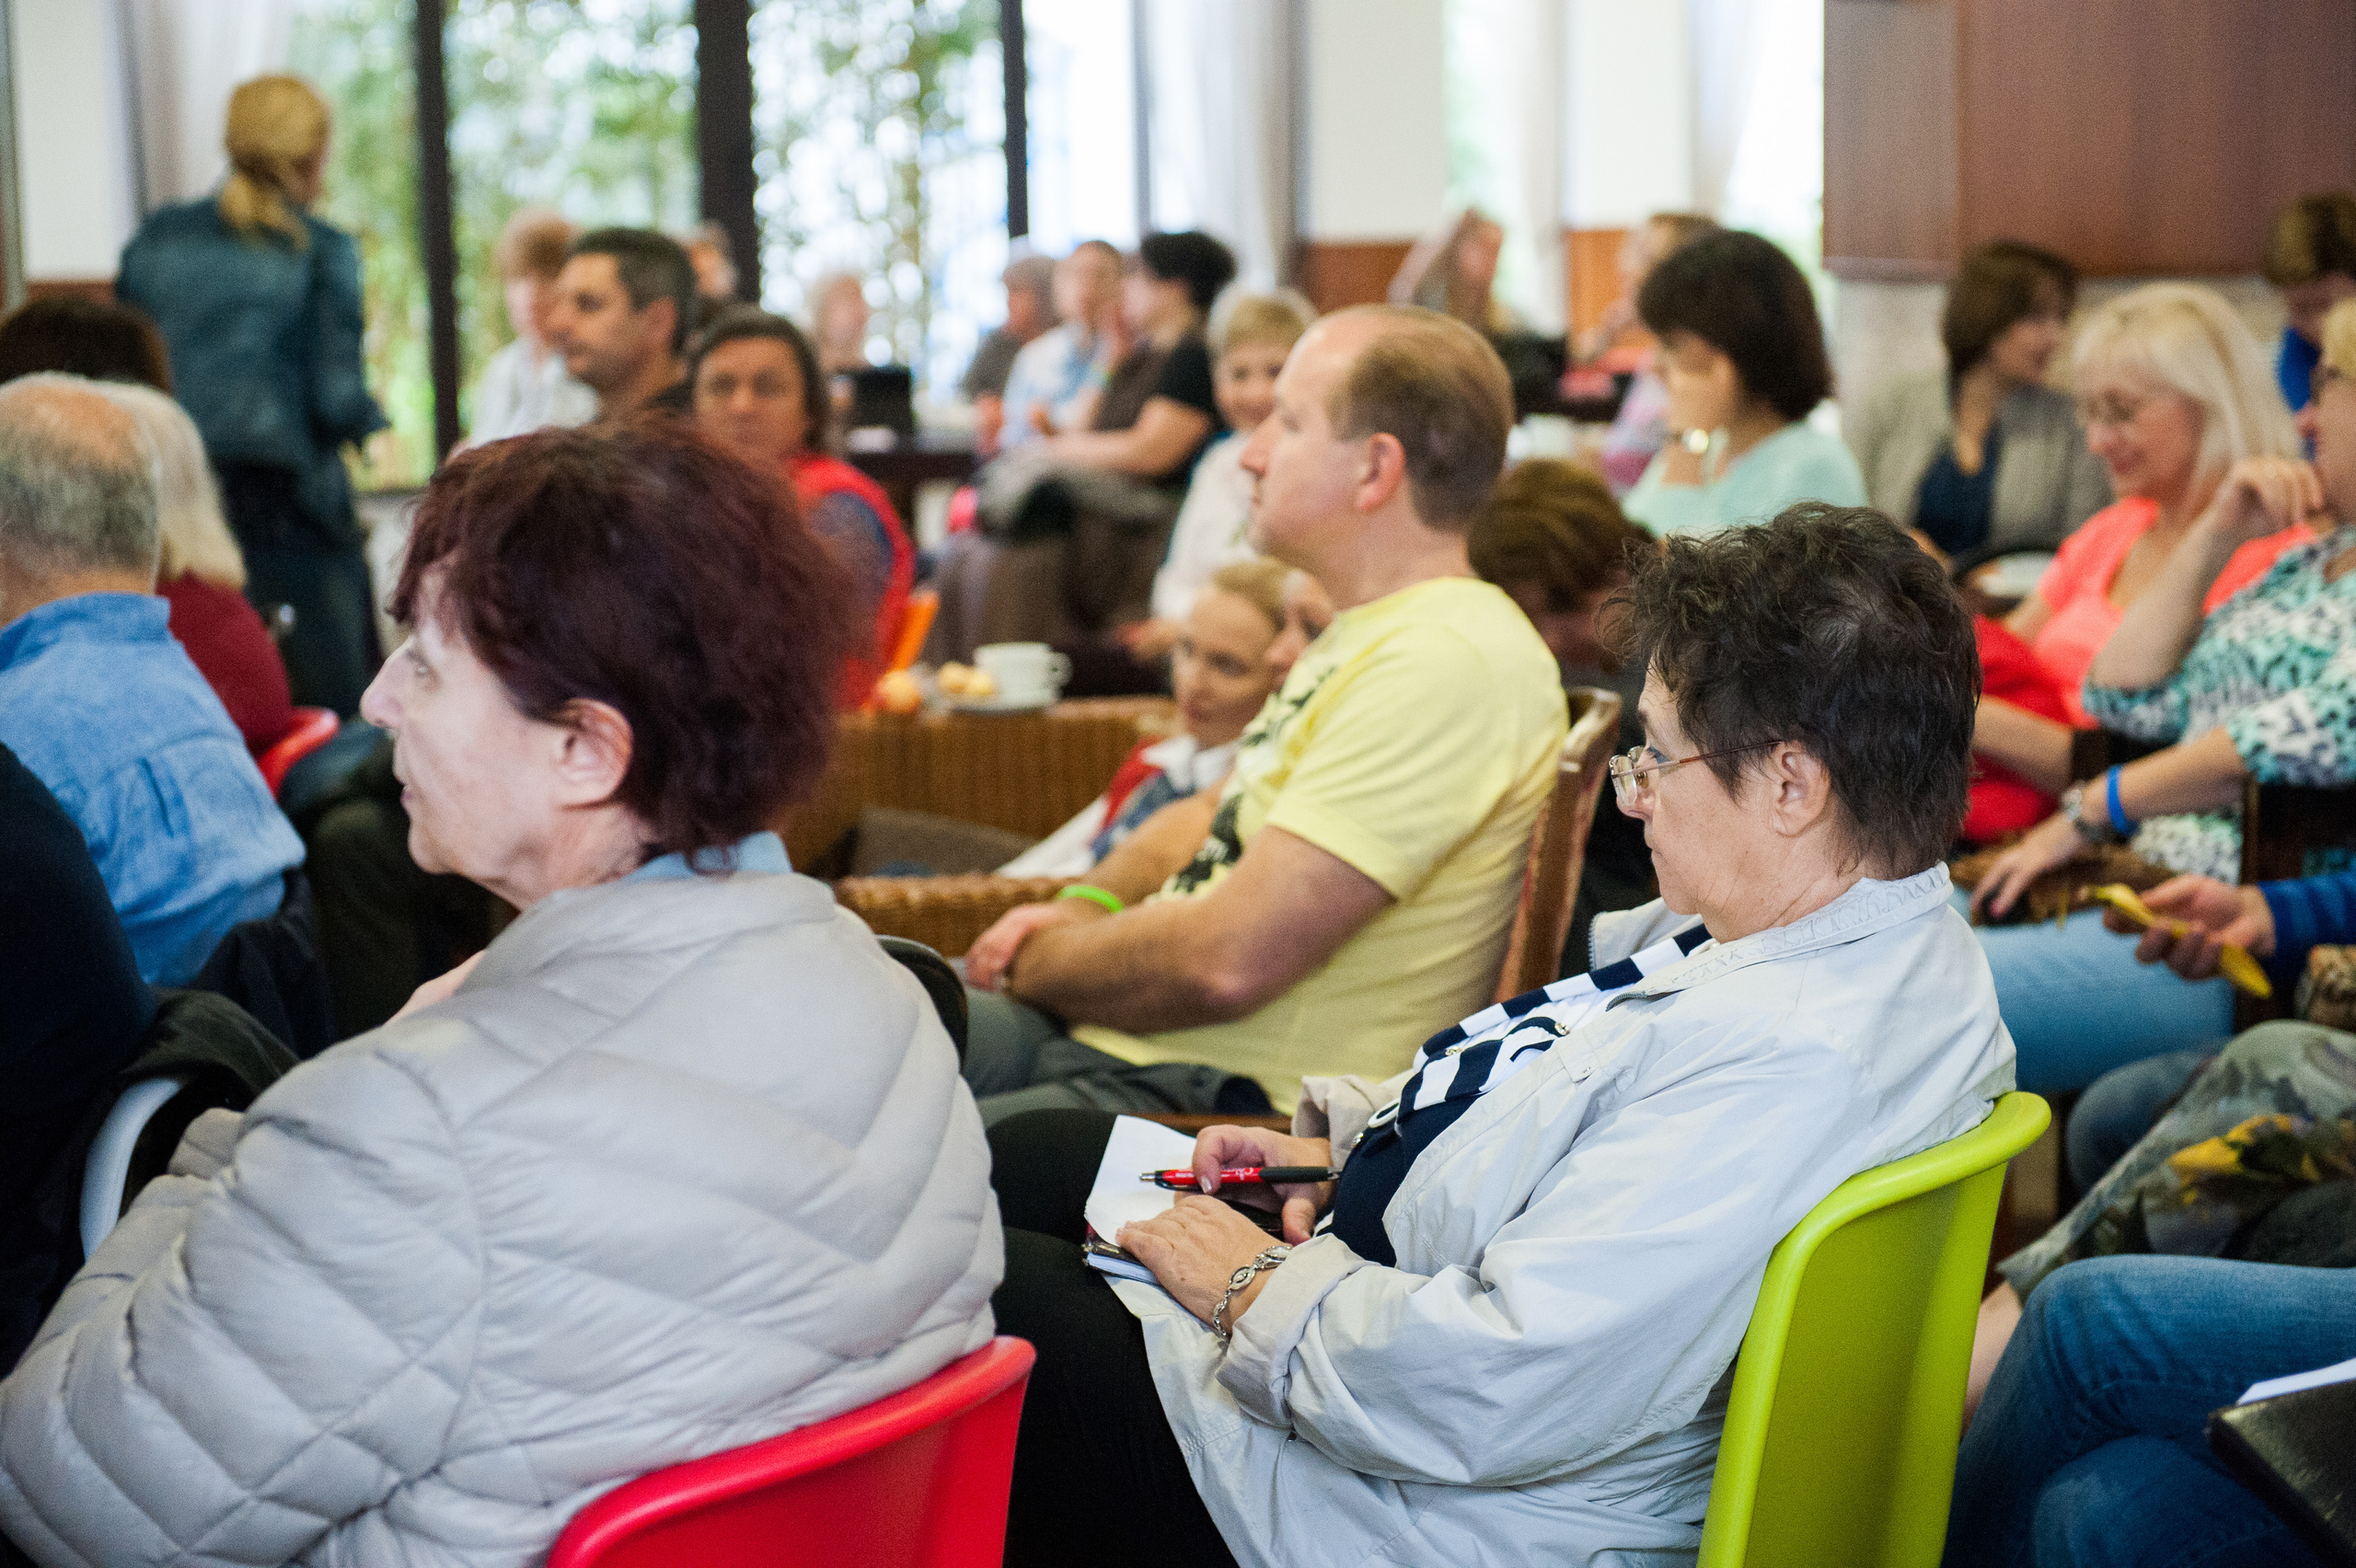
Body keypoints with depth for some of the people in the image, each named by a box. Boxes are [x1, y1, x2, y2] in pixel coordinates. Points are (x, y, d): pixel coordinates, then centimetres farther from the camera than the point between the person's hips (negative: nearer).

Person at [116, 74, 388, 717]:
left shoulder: (157, 237, 7)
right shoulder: (320, 251, -6)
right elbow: (337, 397, -11)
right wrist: (373, 421, 9)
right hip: (288, 506, -5)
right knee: (340, 712, 2)